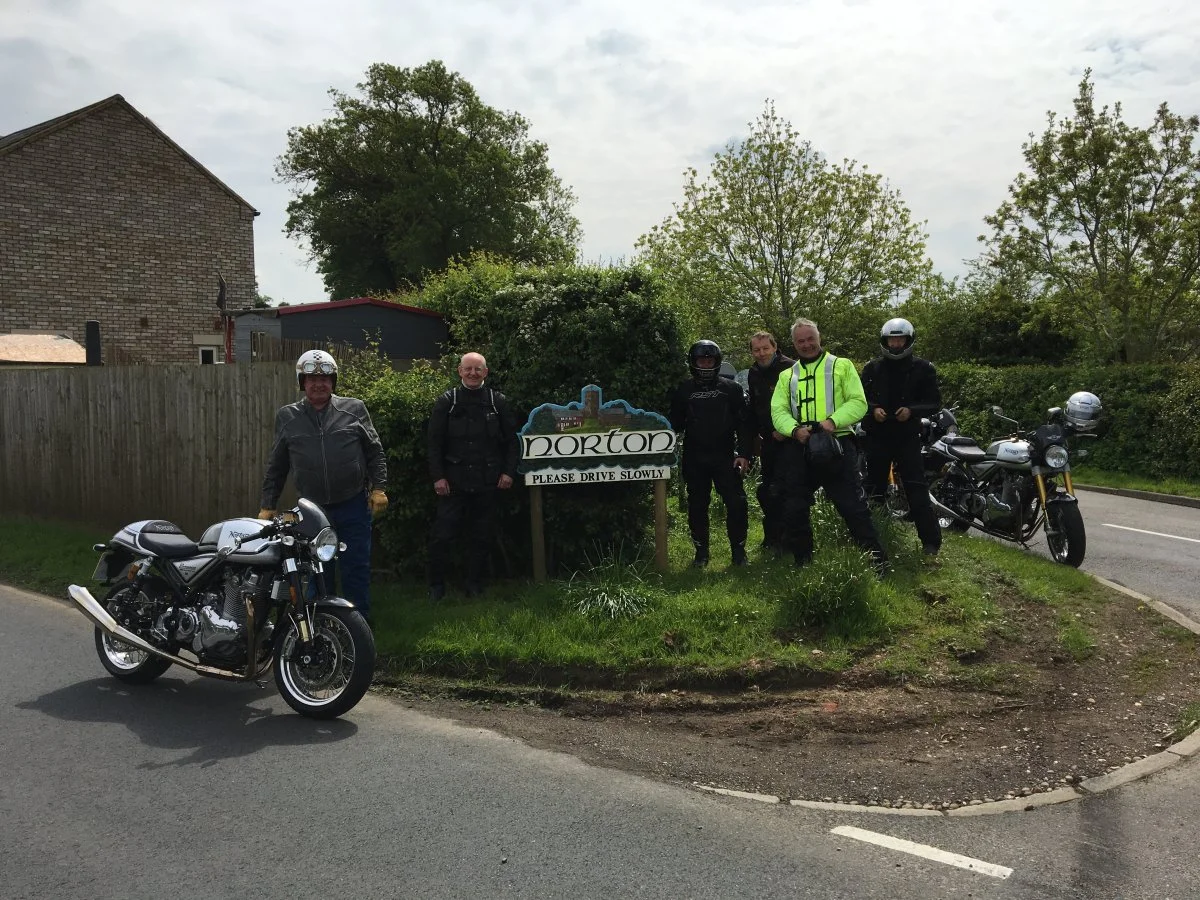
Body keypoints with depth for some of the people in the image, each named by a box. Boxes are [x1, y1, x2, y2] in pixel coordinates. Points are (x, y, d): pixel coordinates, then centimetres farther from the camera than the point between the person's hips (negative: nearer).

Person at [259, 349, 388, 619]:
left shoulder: (354, 409, 1)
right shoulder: (287, 416, 5)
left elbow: (375, 452, 4)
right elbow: (276, 466, 10)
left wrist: (378, 488, -4)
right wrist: (267, 506, 8)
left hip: (354, 506, -1)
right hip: (312, 510, 2)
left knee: (357, 569, 4)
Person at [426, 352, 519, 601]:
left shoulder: (498, 402, 5)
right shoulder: (446, 402, 2)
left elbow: (511, 441, 8)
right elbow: (435, 443, 1)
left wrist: (508, 472, 0)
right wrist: (438, 476, -6)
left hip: (486, 482, 1)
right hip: (453, 481, -1)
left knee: (482, 537, 9)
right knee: (442, 535, -3)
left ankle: (476, 585, 21)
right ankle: (436, 585, 10)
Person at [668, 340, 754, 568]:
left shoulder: (731, 388, 5)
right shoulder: (683, 391, 9)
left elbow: (744, 423, 3)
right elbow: (675, 424, 11)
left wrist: (743, 453, -5)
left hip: (725, 456, -1)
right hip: (694, 460, 1)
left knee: (736, 503, -8)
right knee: (697, 505, 6)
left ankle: (738, 550, 5)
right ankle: (701, 552, 16)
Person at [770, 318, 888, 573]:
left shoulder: (841, 365, 9)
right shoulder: (786, 376, 19)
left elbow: (858, 402, -1)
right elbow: (778, 411, 8)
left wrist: (833, 421, -18)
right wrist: (795, 429, -13)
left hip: (836, 446, -4)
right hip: (798, 448, 4)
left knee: (854, 508, -6)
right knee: (794, 511, 8)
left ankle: (877, 561, 3)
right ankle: (803, 564, 23)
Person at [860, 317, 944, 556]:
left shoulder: (922, 368, 0)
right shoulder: (872, 368, 6)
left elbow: (934, 402, 1)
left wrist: (912, 410, -17)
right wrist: (872, 409, -10)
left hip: (908, 436, -3)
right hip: (877, 436, 3)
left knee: (917, 490, -8)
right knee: (874, 488, 11)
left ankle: (931, 541, -4)